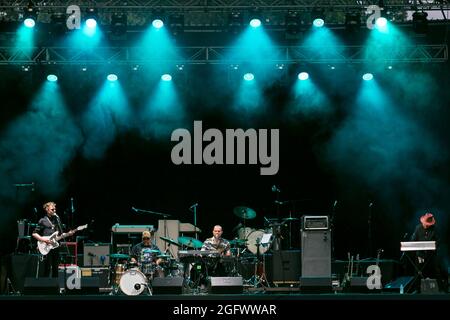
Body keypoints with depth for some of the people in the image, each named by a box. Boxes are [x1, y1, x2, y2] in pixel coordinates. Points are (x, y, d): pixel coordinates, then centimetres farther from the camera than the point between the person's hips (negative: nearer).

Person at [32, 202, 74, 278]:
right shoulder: (43, 221, -2)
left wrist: (68, 234, -1)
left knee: (55, 269, 7)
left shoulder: (56, 219, 14)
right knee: (47, 269, -7)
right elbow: (34, 234, -2)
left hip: (55, 247, 5)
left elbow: (60, 234, 17)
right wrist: (43, 239, -15)